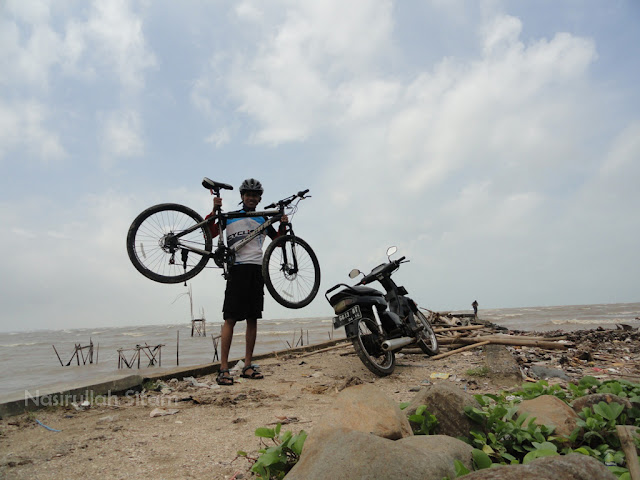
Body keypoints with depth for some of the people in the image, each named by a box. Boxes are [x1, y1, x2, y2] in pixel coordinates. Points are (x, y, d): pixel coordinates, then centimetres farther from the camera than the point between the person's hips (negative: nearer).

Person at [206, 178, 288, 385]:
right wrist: (215, 210, -7)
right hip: (237, 269, -3)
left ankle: (248, 366, 10)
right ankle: (223, 368, -8)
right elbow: (209, 233, 4)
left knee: (252, 319, 3)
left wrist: (283, 225, 1)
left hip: (257, 270, 3)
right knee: (231, 319, -10)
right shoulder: (229, 217, 12)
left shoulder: (263, 220, 19)